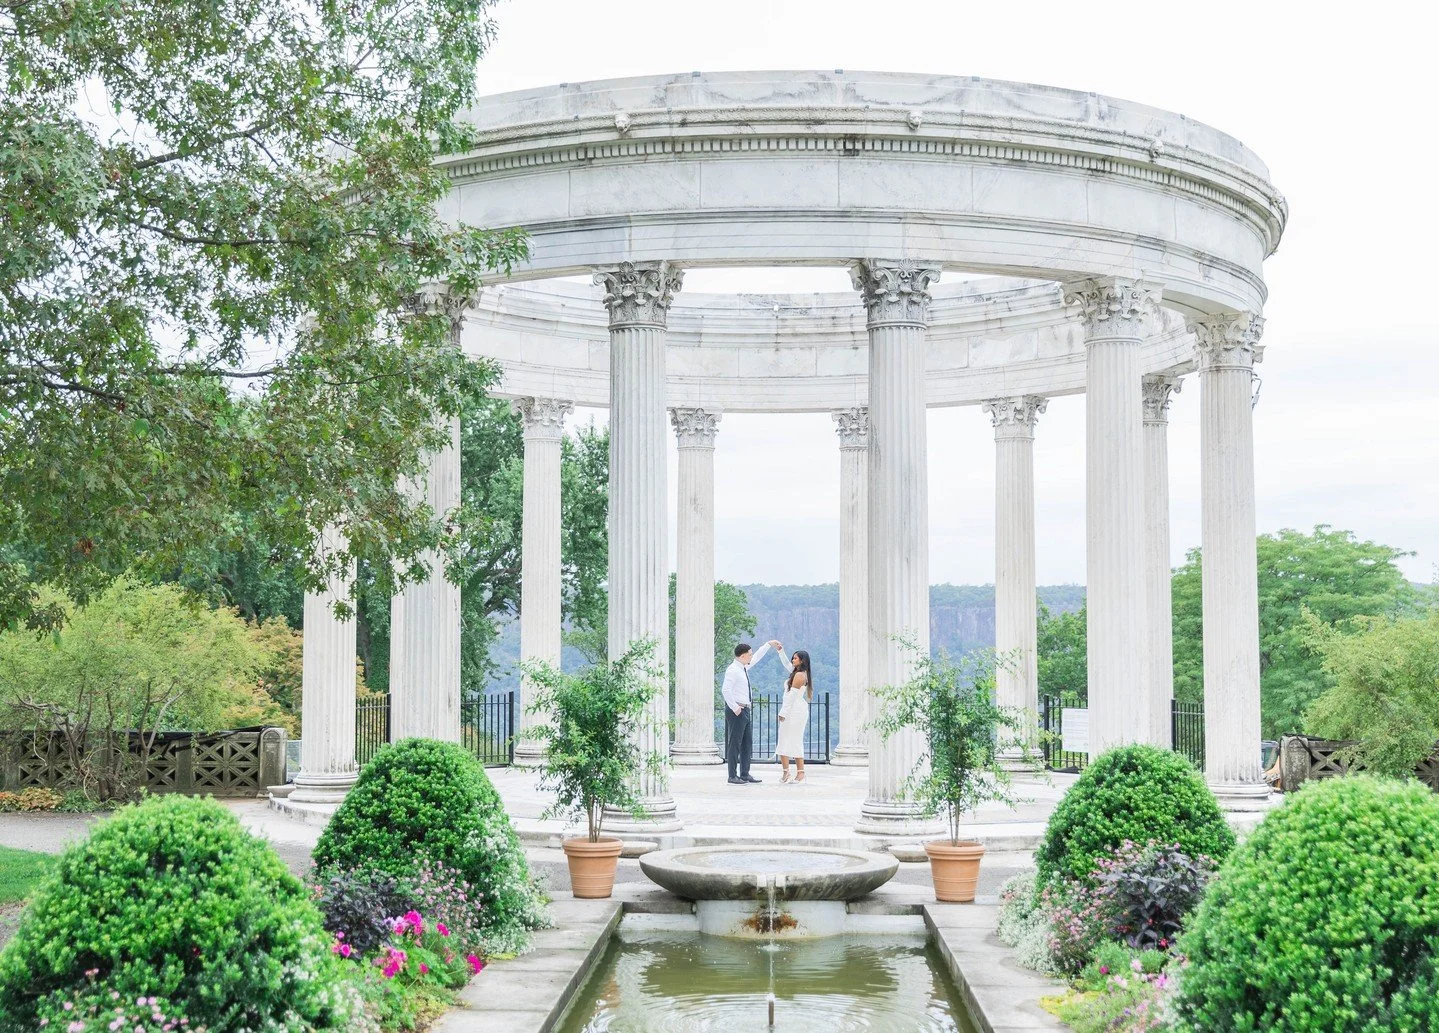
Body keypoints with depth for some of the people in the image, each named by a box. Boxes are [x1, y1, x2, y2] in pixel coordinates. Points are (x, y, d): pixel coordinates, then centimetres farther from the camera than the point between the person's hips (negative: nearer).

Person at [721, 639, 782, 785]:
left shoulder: (744, 667, 12)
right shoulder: (733, 670, -15)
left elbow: (757, 657, 29)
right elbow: (726, 690, -23)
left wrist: (769, 644, 30)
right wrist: (735, 708, -21)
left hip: (745, 710, 10)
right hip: (736, 711, -10)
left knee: (747, 743, 11)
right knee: (734, 744, -5)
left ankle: (745, 774, 17)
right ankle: (733, 777, -2)